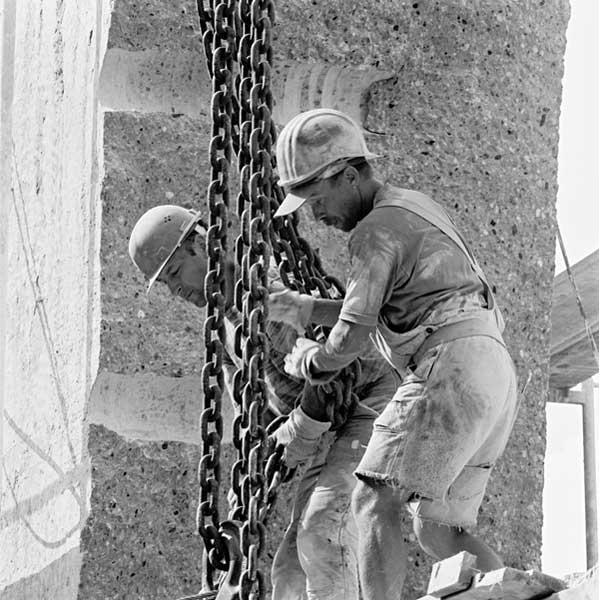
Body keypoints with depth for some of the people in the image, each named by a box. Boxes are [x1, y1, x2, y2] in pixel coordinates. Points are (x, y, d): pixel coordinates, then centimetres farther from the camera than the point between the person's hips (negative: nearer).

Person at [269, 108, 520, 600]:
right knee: (439, 531, 8)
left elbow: (351, 339, -10)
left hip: (449, 368, -9)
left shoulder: (376, 231, -5)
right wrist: (305, 309, 26)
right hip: (497, 378, 9)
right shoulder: (416, 209, 26)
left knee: (374, 504, -9)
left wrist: (308, 362, 11)